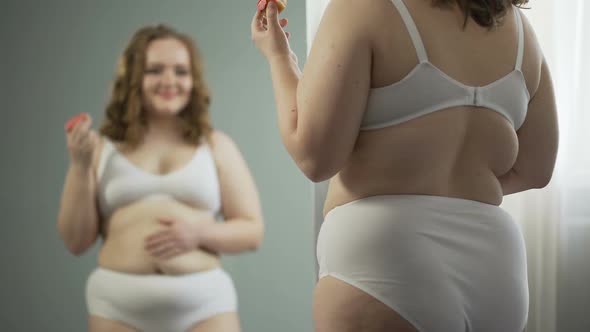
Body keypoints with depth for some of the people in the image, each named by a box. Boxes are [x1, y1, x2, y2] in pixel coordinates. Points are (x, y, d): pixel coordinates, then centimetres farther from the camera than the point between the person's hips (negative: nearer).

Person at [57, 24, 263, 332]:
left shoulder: (217, 145, 7)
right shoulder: (101, 148, 6)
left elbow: (252, 231, 8)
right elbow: (76, 241, 6)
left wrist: (199, 233, -10)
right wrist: (80, 167, -5)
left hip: (203, 302, 0)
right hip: (118, 305, 0)